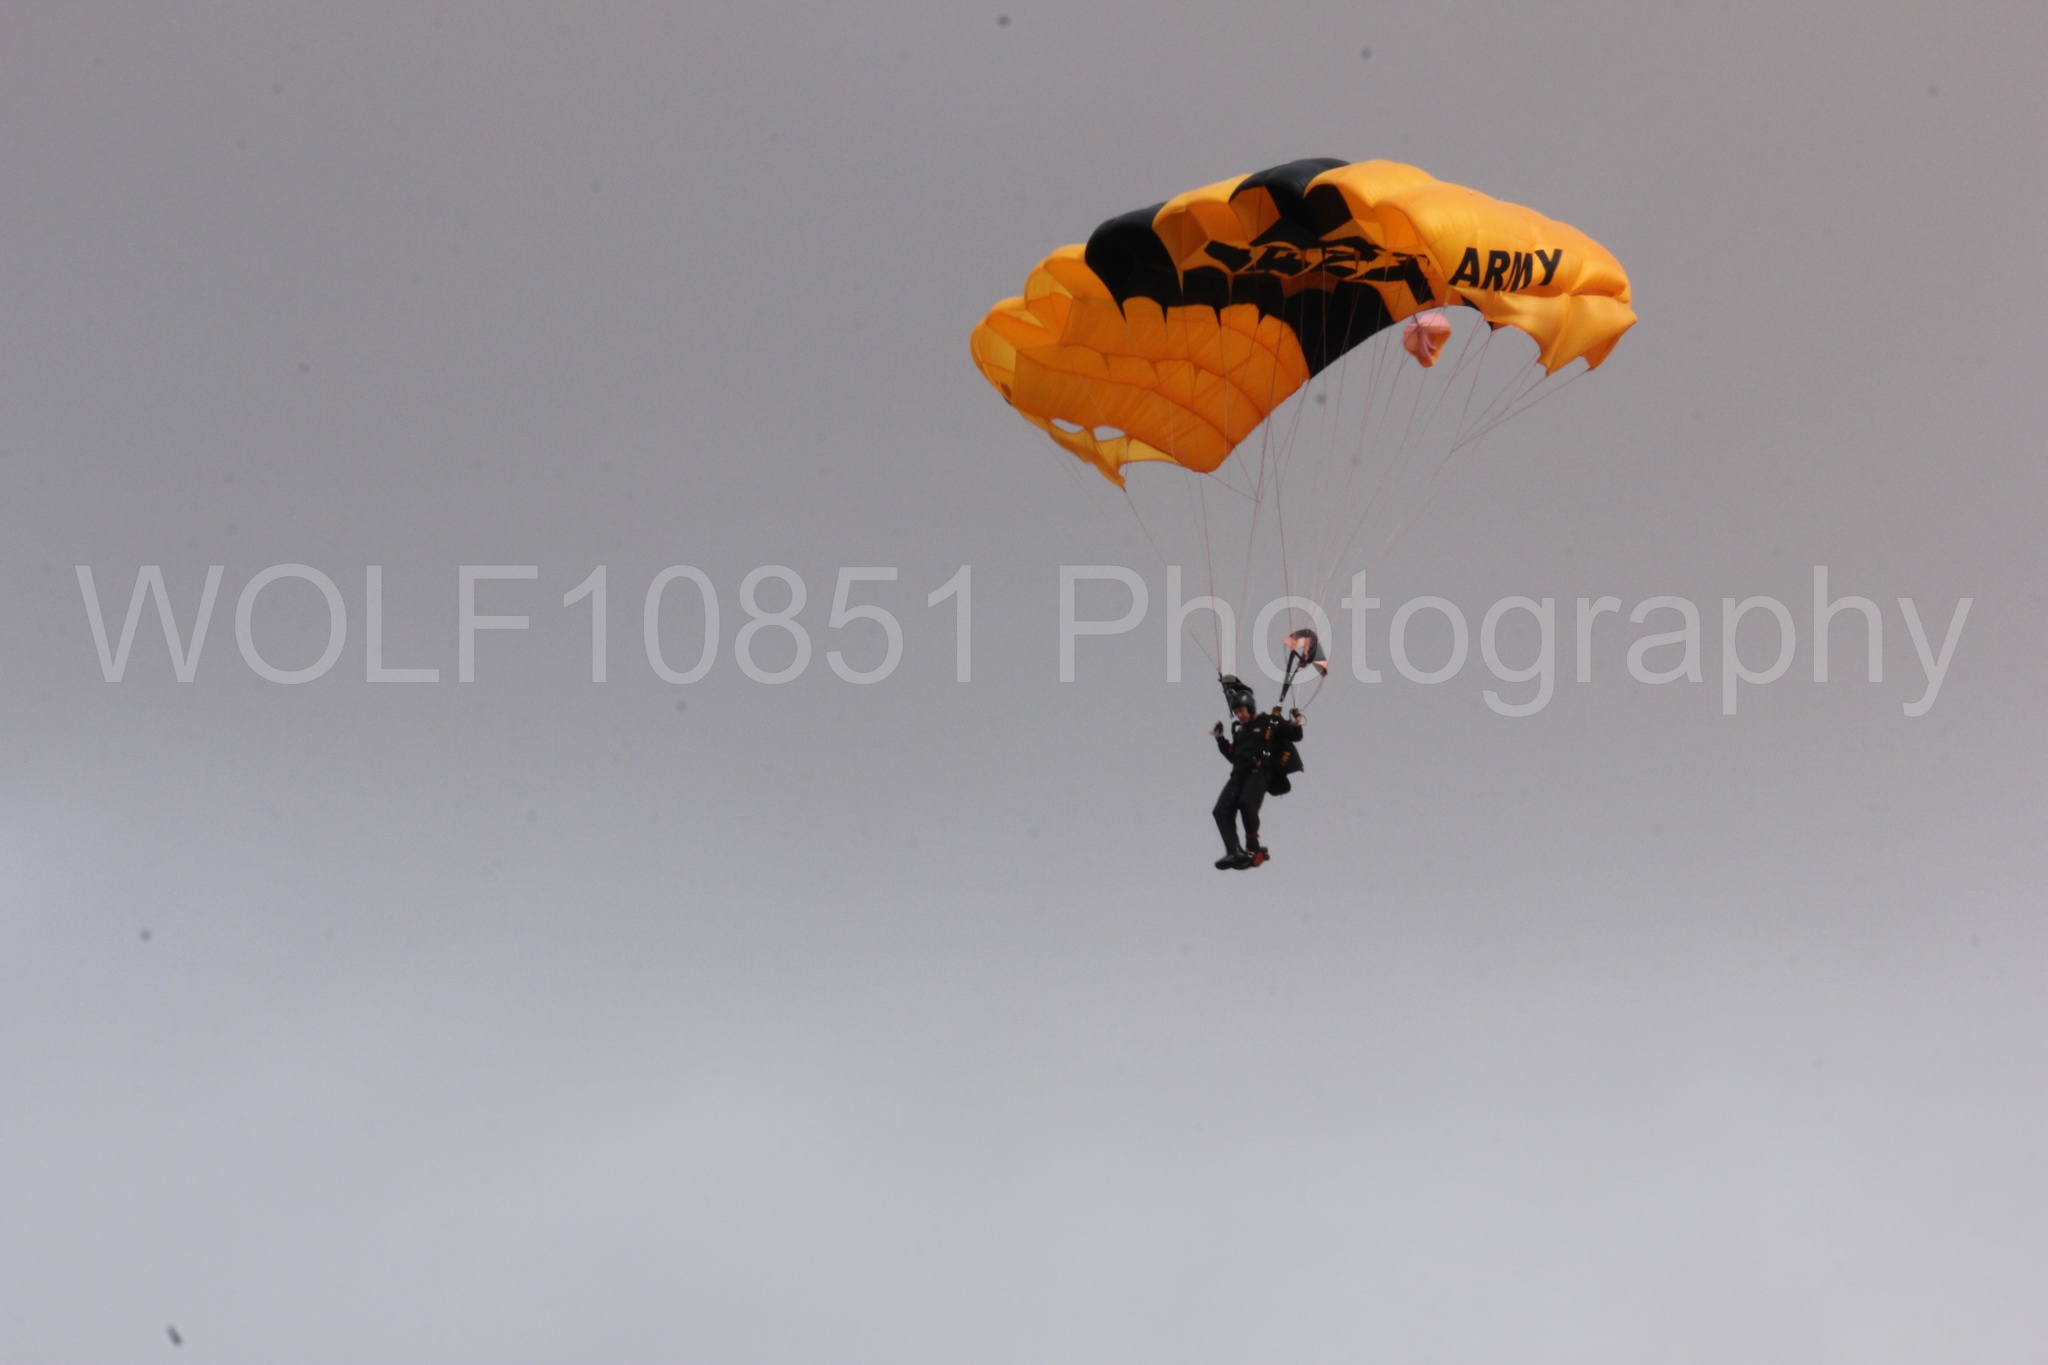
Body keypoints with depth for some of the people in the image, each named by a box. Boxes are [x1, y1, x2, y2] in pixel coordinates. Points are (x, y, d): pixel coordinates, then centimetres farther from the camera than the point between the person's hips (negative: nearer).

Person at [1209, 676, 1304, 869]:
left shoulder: (1269, 723, 5)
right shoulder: (1239, 729, 23)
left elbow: (1295, 737, 6)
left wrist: (1295, 725, -14)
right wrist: (1220, 740, 22)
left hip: (1259, 772, -7)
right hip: (1239, 774, 7)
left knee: (1246, 802, -34)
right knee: (1221, 811, -9)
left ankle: (1253, 847, -21)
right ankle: (1234, 853, -14)